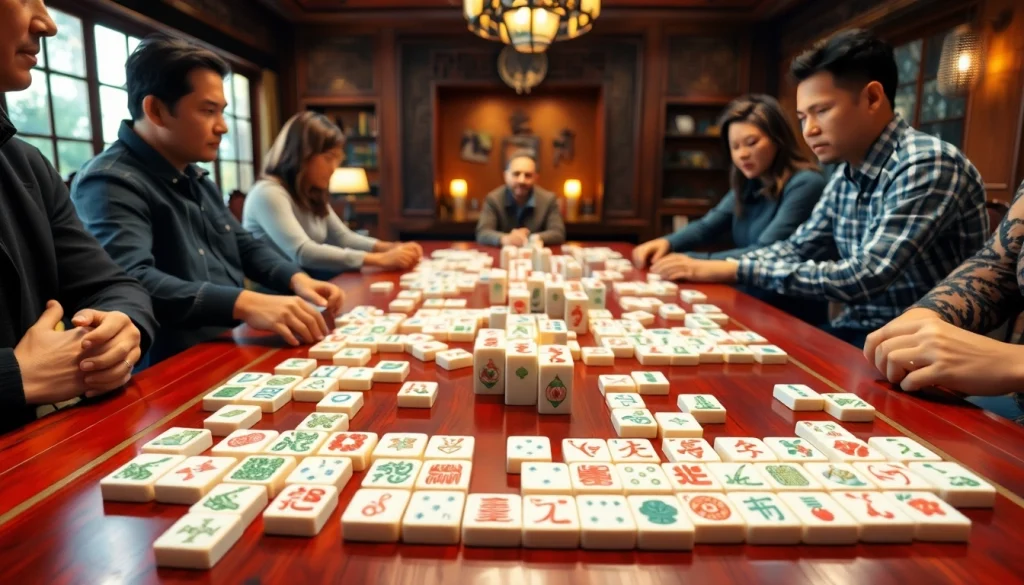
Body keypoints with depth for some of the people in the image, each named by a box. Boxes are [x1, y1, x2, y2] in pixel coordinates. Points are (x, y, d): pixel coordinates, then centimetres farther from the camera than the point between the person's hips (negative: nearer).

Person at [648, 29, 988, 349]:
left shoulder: (928, 165, -19)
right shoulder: (846, 176, 4)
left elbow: (862, 278, -26)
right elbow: (796, 249, 13)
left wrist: (739, 270, -20)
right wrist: (714, 266, -4)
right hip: (858, 331, 6)